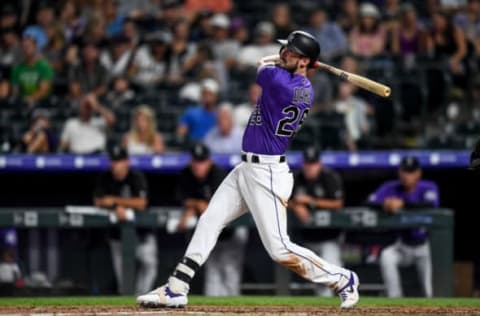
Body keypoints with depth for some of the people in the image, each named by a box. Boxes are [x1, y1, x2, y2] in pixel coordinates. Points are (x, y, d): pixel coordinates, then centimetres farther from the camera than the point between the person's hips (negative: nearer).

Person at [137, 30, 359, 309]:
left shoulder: (278, 79, -21)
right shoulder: (306, 90, 6)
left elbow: (263, 66, 3)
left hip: (267, 174, -10)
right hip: (248, 168, 10)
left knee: (280, 250, -8)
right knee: (209, 221, 8)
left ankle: (342, 279, 8)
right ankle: (176, 289, 10)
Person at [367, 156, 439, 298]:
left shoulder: (429, 187, -13)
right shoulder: (392, 188, -6)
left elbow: (431, 205, -34)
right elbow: (371, 201, -16)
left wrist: (402, 204, -42)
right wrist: (385, 203, -38)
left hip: (425, 247, -2)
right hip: (403, 246, 2)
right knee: (386, 256, -29)